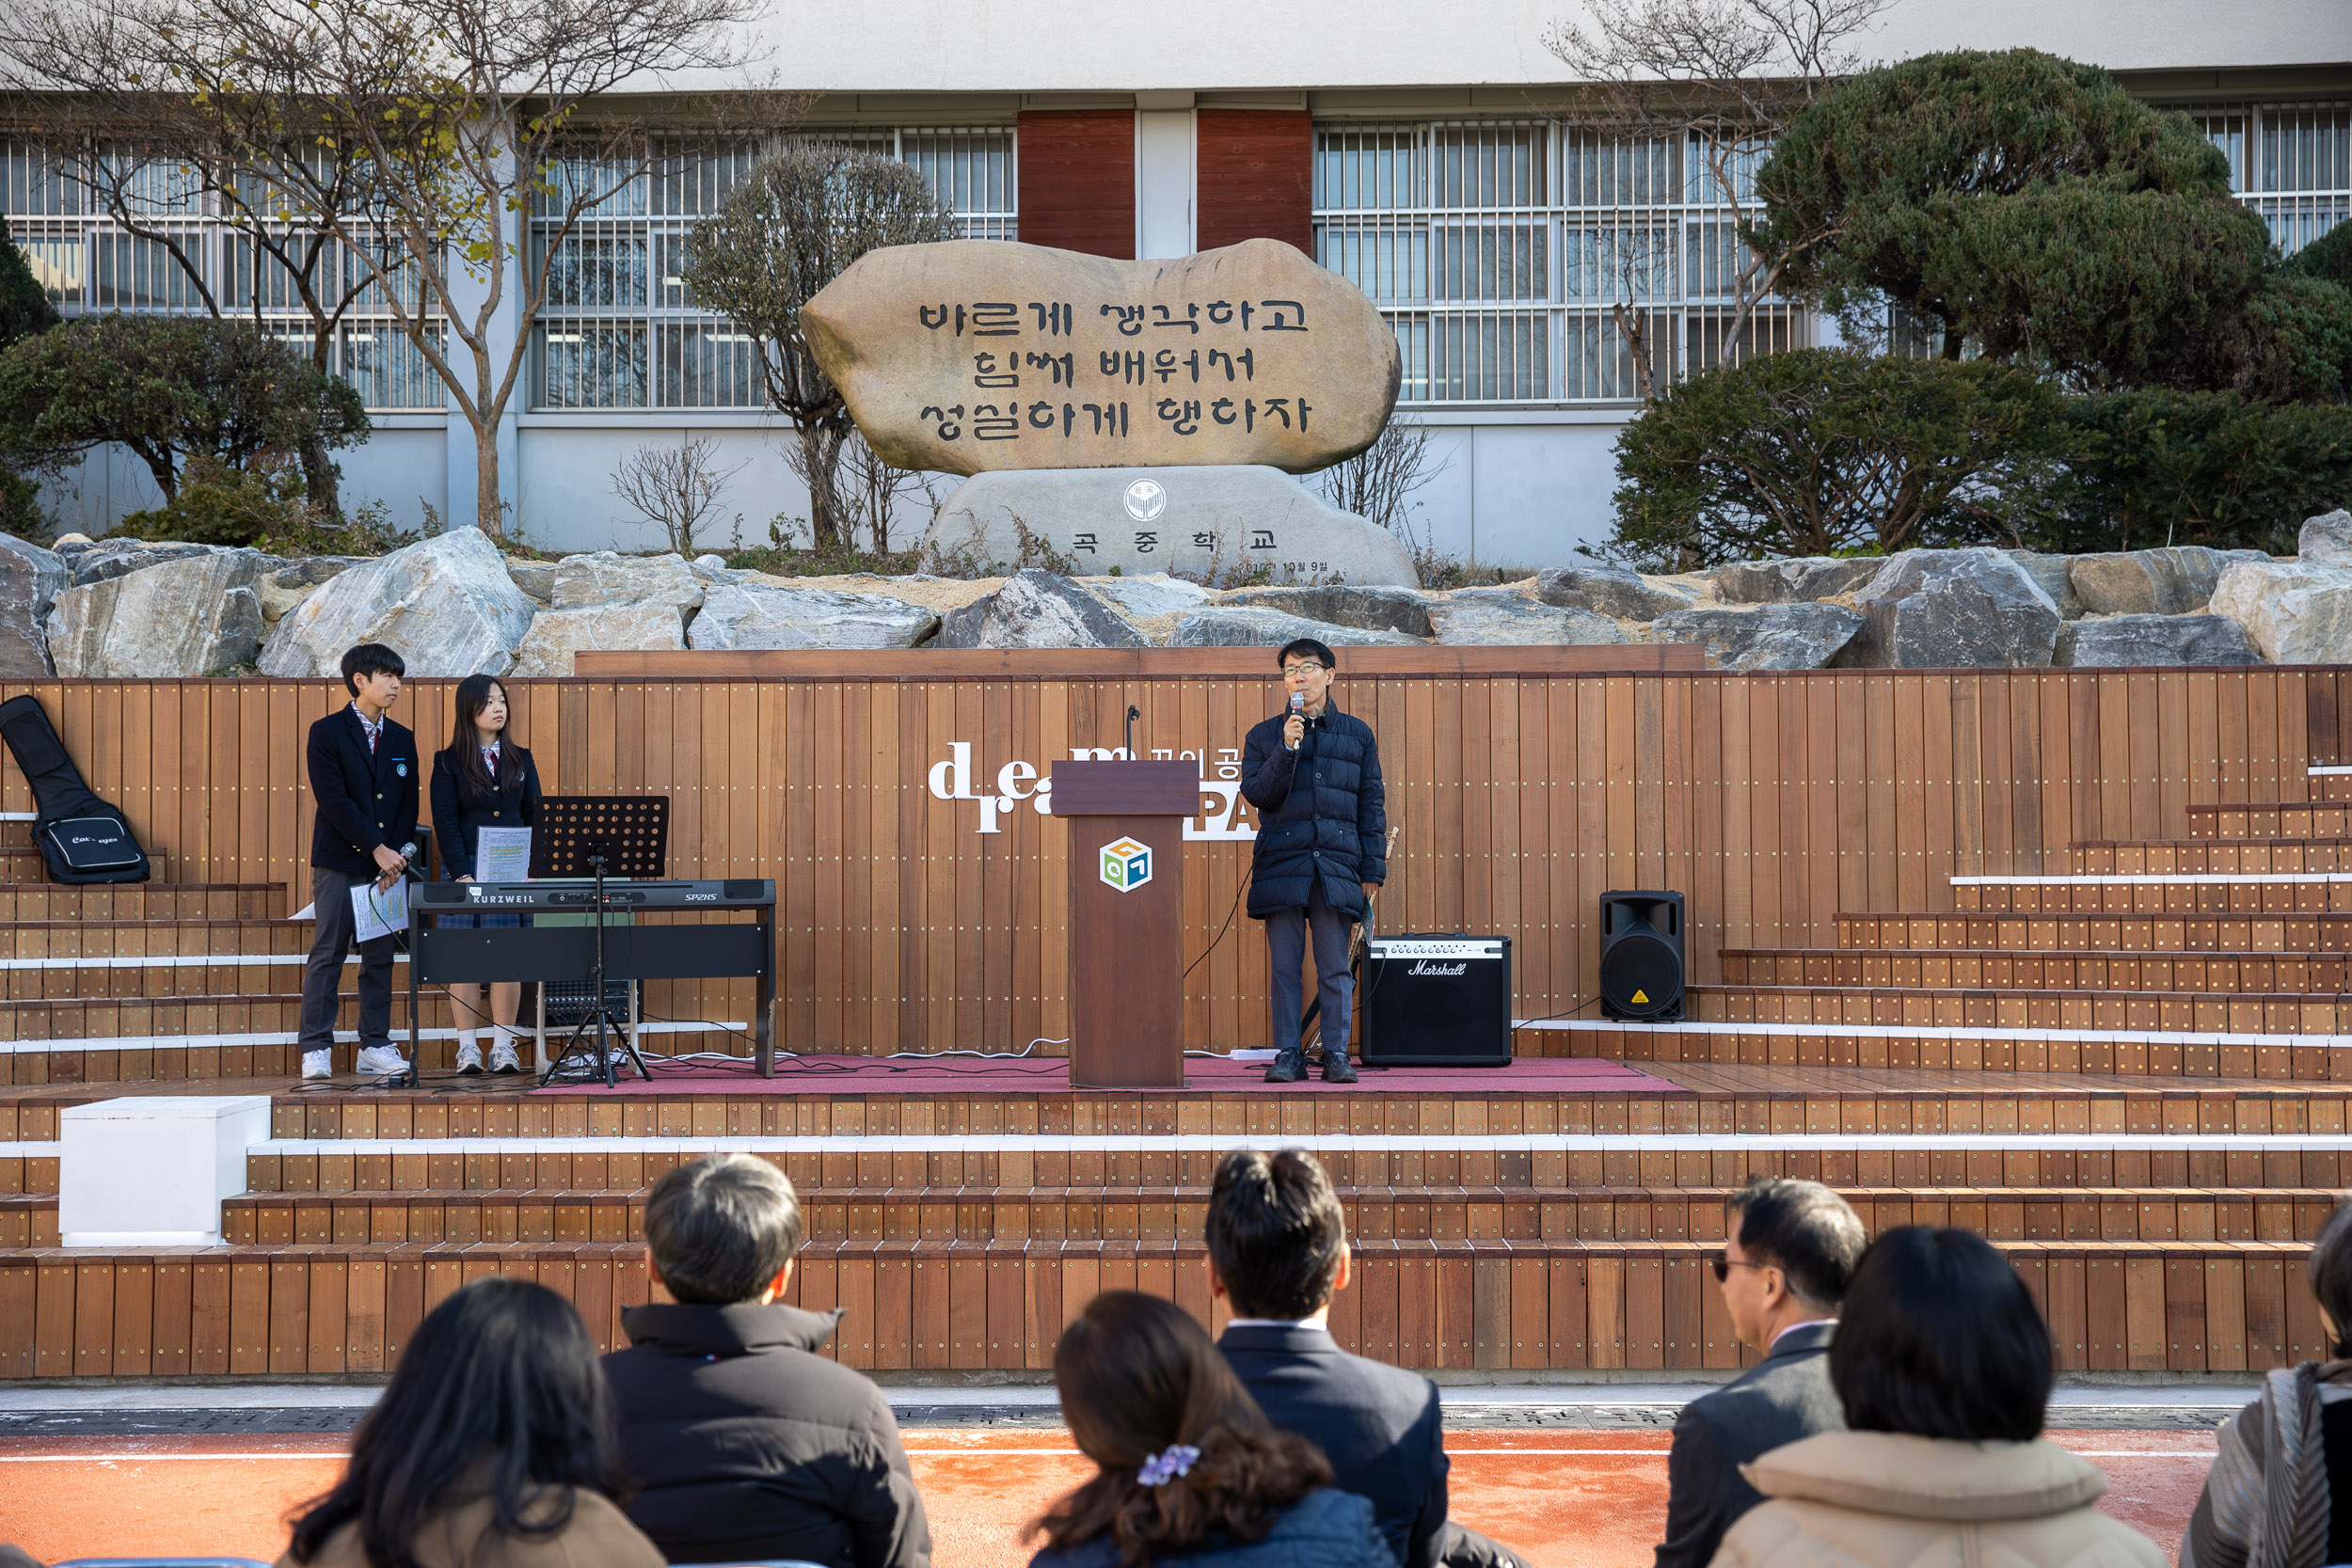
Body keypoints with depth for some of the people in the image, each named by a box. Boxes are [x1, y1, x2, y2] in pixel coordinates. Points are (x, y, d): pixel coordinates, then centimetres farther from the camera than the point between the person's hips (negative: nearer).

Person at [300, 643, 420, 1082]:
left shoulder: (402, 740, 14)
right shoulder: (327, 733, -2)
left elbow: (409, 804, 11)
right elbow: (333, 799, -10)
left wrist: (398, 855, -4)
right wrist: (376, 848, -15)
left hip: (387, 864, 5)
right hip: (338, 863, -5)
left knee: (380, 958, 5)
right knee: (327, 955, -4)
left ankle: (375, 1046, 10)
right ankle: (316, 1049, -2)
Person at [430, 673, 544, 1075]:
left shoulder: (521, 759, 12)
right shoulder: (449, 762, 3)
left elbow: (534, 816, 10)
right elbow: (445, 822, -2)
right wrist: (462, 874, -12)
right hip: (465, 871, -2)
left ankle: (504, 1047, 2)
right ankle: (468, 1048, 0)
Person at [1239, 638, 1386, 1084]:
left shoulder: (1357, 734, 13)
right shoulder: (1265, 736, 12)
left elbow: (1372, 804, 11)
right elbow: (1255, 793, 0)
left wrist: (1372, 868, 4)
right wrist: (1286, 749, -11)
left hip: (1337, 864, 0)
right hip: (1282, 862, 0)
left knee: (1336, 968, -2)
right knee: (1284, 967, 0)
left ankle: (1336, 1054, 3)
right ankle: (1287, 1056, 4)